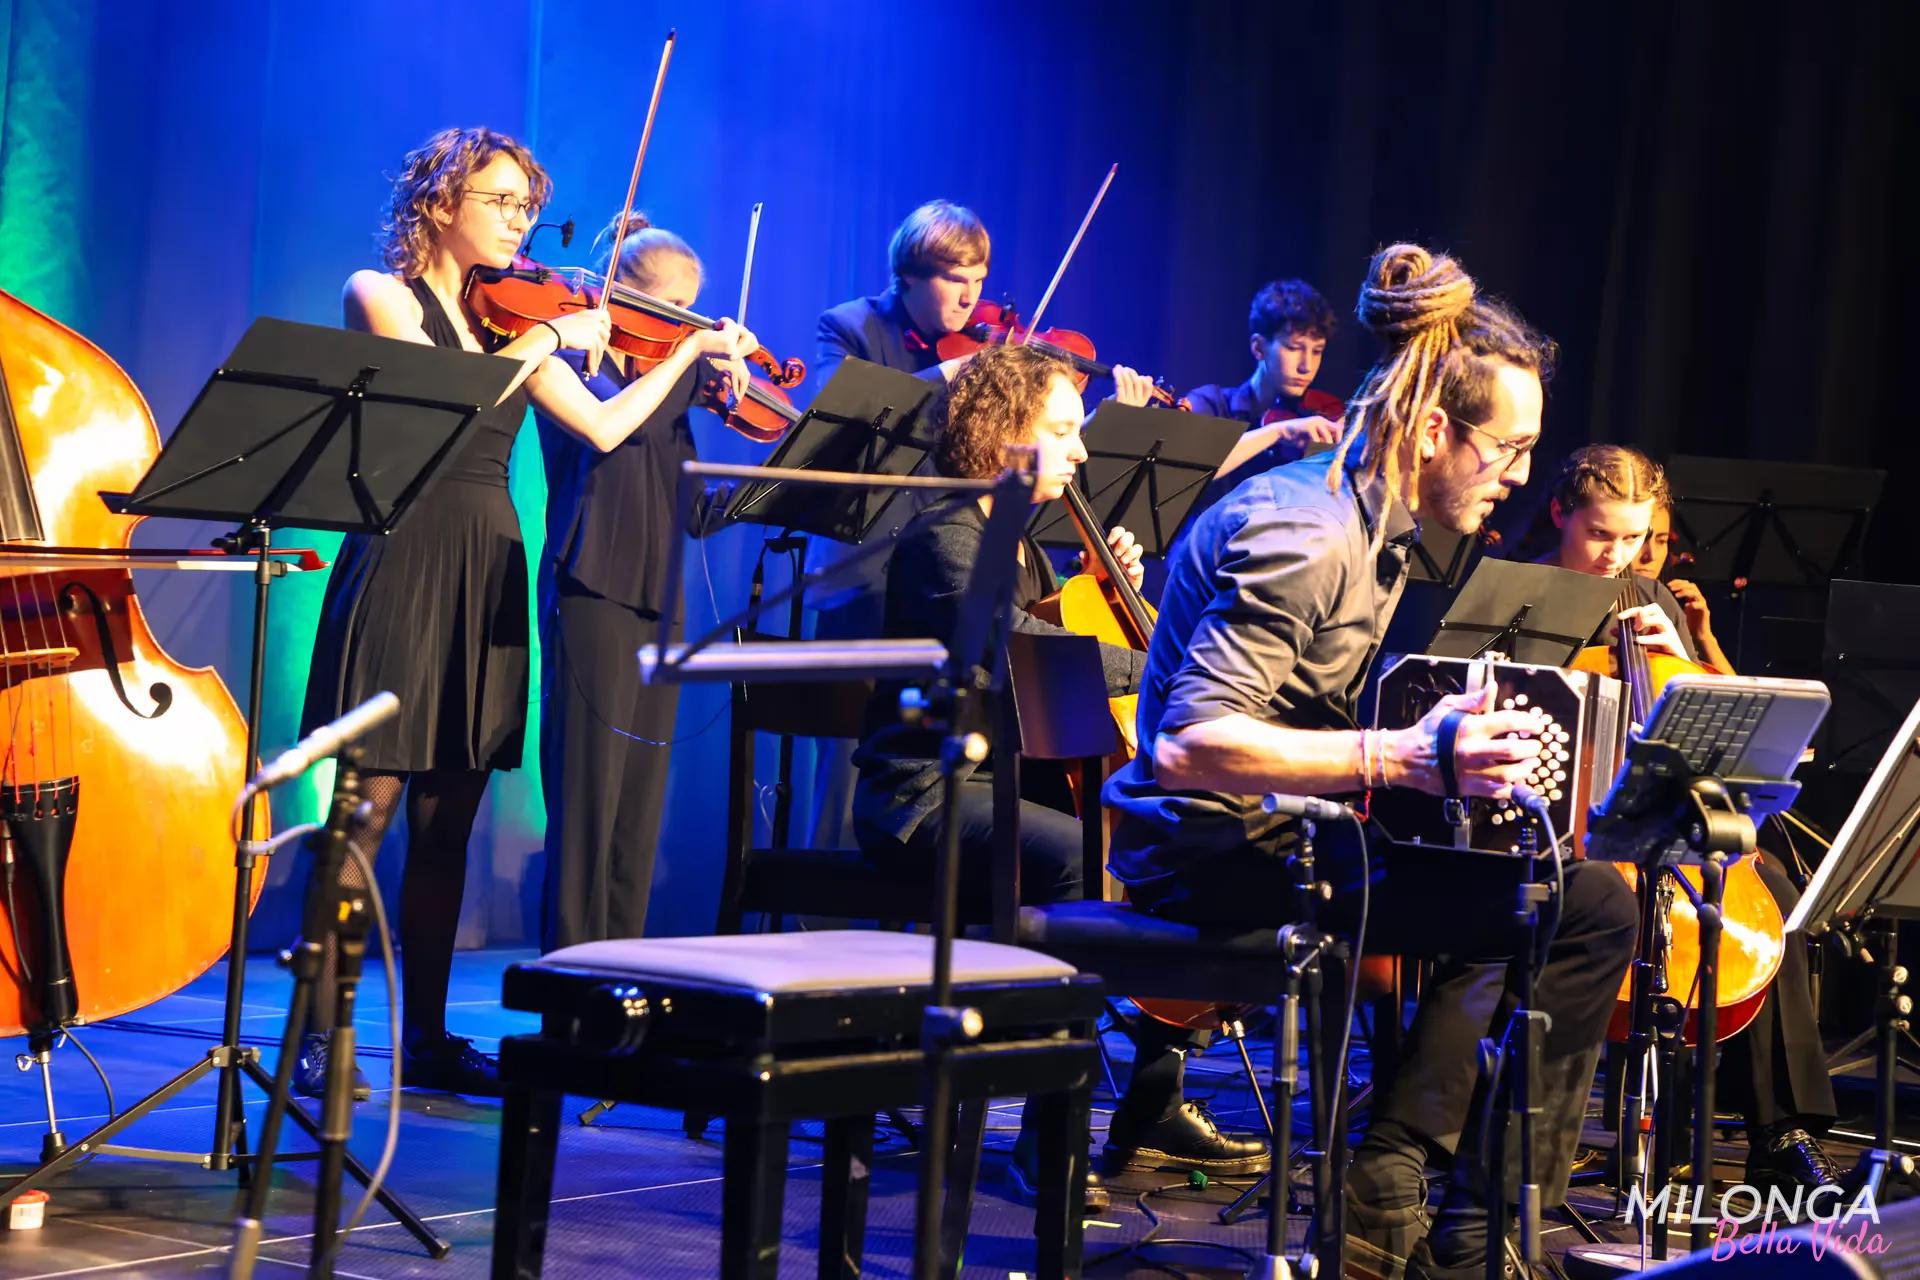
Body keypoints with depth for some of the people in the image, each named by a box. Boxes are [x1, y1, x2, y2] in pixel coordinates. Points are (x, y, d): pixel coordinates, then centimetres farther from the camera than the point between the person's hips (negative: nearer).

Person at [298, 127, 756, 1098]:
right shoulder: (380, 293, -2)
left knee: (449, 820, 8)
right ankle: (318, 1035, -7)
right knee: (371, 804, -9)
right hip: (405, 560, -6)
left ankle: (428, 1037, 12)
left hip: (490, 572, 6)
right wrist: (550, 336, -12)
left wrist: (689, 353, 12)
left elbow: (602, 427, 13)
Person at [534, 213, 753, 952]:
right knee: (587, 803, -9)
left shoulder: (667, 382, 19)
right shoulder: (574, 366, -1)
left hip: (658, 602, 7)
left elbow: (694, 514, 16)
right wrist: (695, 355, -16)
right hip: (593, 594, -7)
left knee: (640, 815, 7)